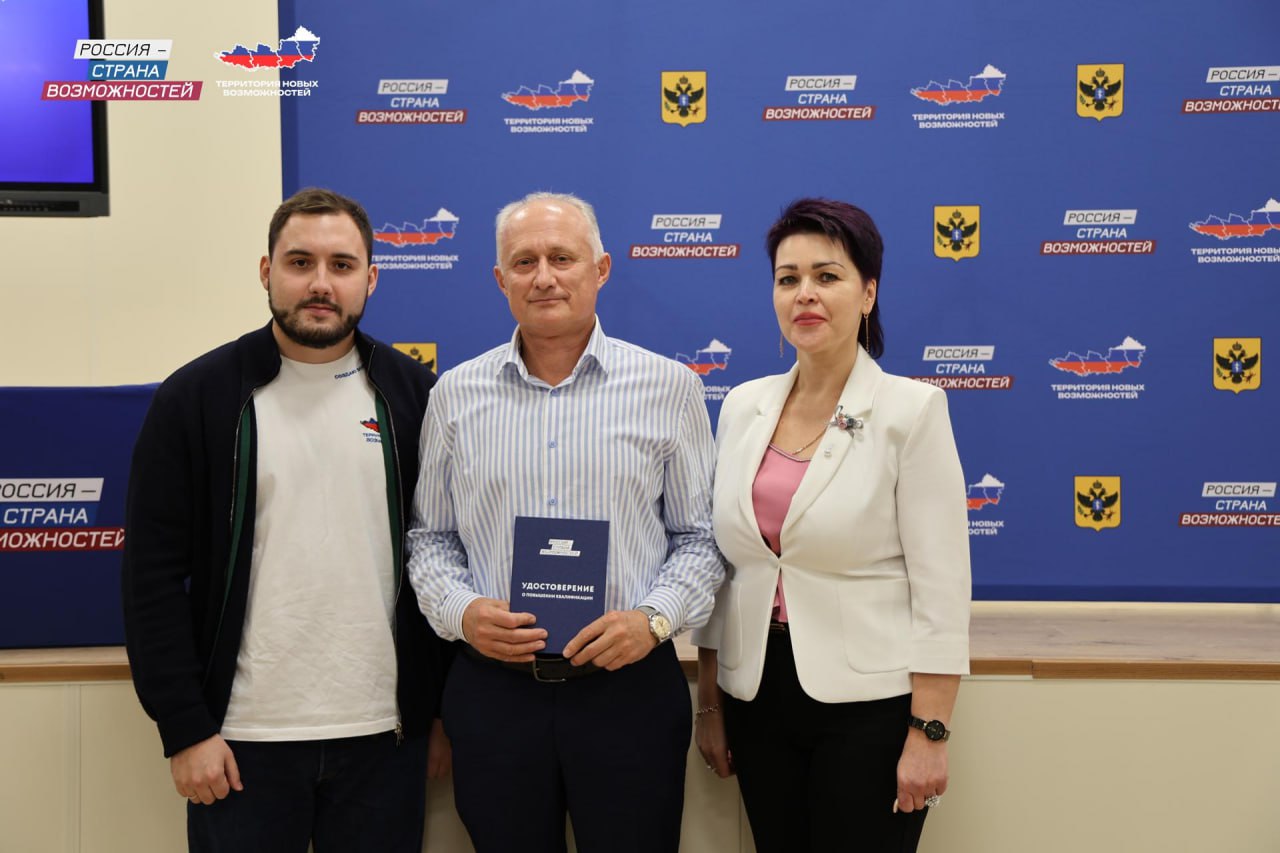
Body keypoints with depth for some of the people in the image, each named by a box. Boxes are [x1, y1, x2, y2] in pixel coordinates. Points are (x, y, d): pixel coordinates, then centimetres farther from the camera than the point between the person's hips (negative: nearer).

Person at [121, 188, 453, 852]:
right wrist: (184, 728, -6)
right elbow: (154, 573, -3)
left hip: (386, 734, 2)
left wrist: (446, 710, 3)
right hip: (244, 736, -1)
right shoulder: (196, 397, -2)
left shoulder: (413, 394, 3)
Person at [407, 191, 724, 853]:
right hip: (493, 689, 2)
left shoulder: (668, 387, 0)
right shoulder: (456, 395, 5)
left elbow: (700, 537, 4)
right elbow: (429, 536, 12)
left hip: (629, 685, -1)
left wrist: (655, 618, -11)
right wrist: (459, 611, -6)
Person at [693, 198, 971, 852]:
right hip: (758, 696, 5)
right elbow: (720, 564, 9)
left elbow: (941, 586, -11)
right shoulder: (743, 407, 5)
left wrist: (928, 733, -14)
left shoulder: (911, 410, -9)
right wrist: (709, 704, 10)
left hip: (868, 701, -4)